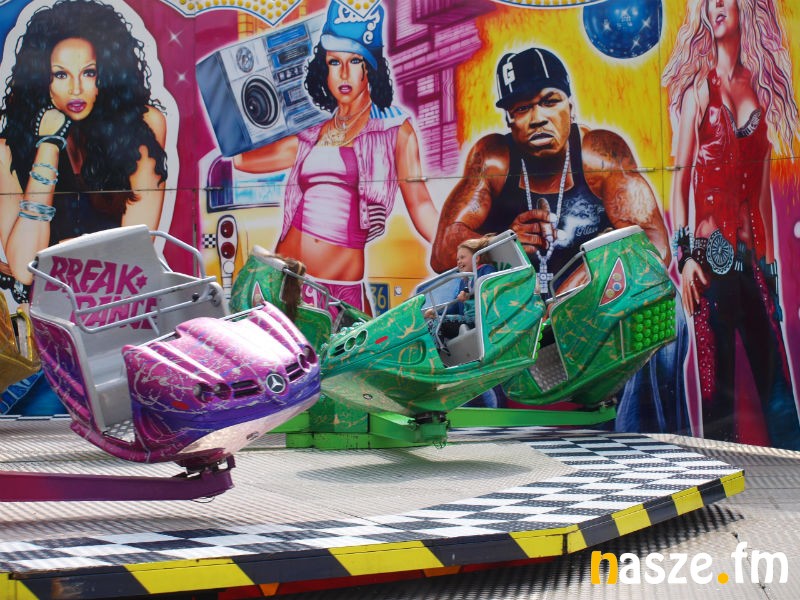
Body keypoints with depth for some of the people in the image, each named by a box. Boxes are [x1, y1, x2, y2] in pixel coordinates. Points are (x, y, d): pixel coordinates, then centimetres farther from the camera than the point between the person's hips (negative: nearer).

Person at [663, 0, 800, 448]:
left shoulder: (761, 88, 15)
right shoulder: (698, 86, 5)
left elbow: (763, 187, 16)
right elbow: (680, 175, -2)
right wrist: (684, 253, -11)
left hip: (752, 252, 4)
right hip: (712, 252, -4)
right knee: (718, 380, -4)